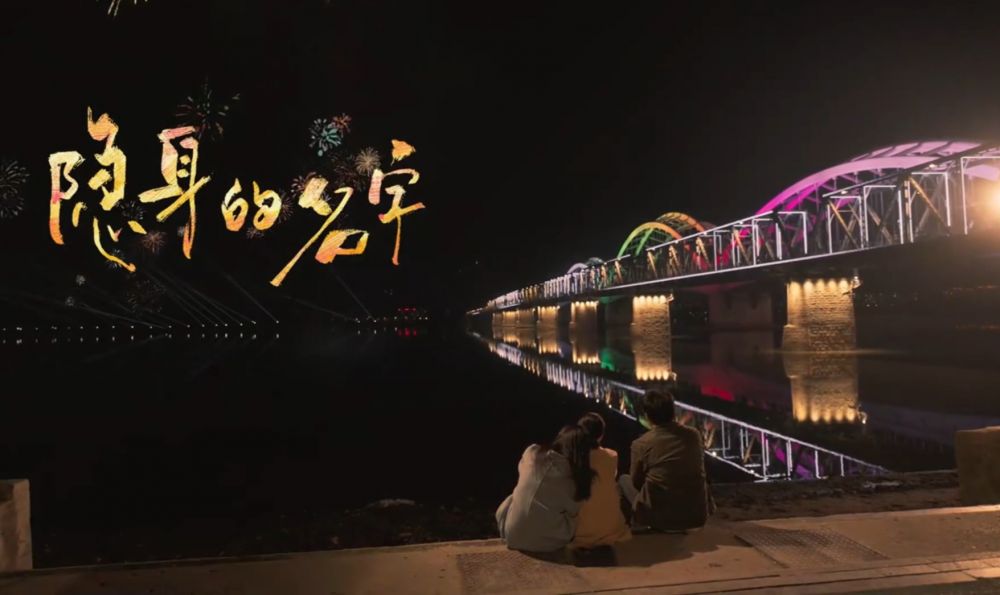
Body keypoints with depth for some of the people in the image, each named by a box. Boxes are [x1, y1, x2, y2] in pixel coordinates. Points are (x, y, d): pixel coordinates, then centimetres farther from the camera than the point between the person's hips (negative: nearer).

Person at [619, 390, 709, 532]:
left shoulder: (641, 444, -13)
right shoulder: (694, 435, -2)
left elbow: (637, 482, 3)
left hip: (660, 518, -3)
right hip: (696, 516, 3)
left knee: (624, 480, 20)